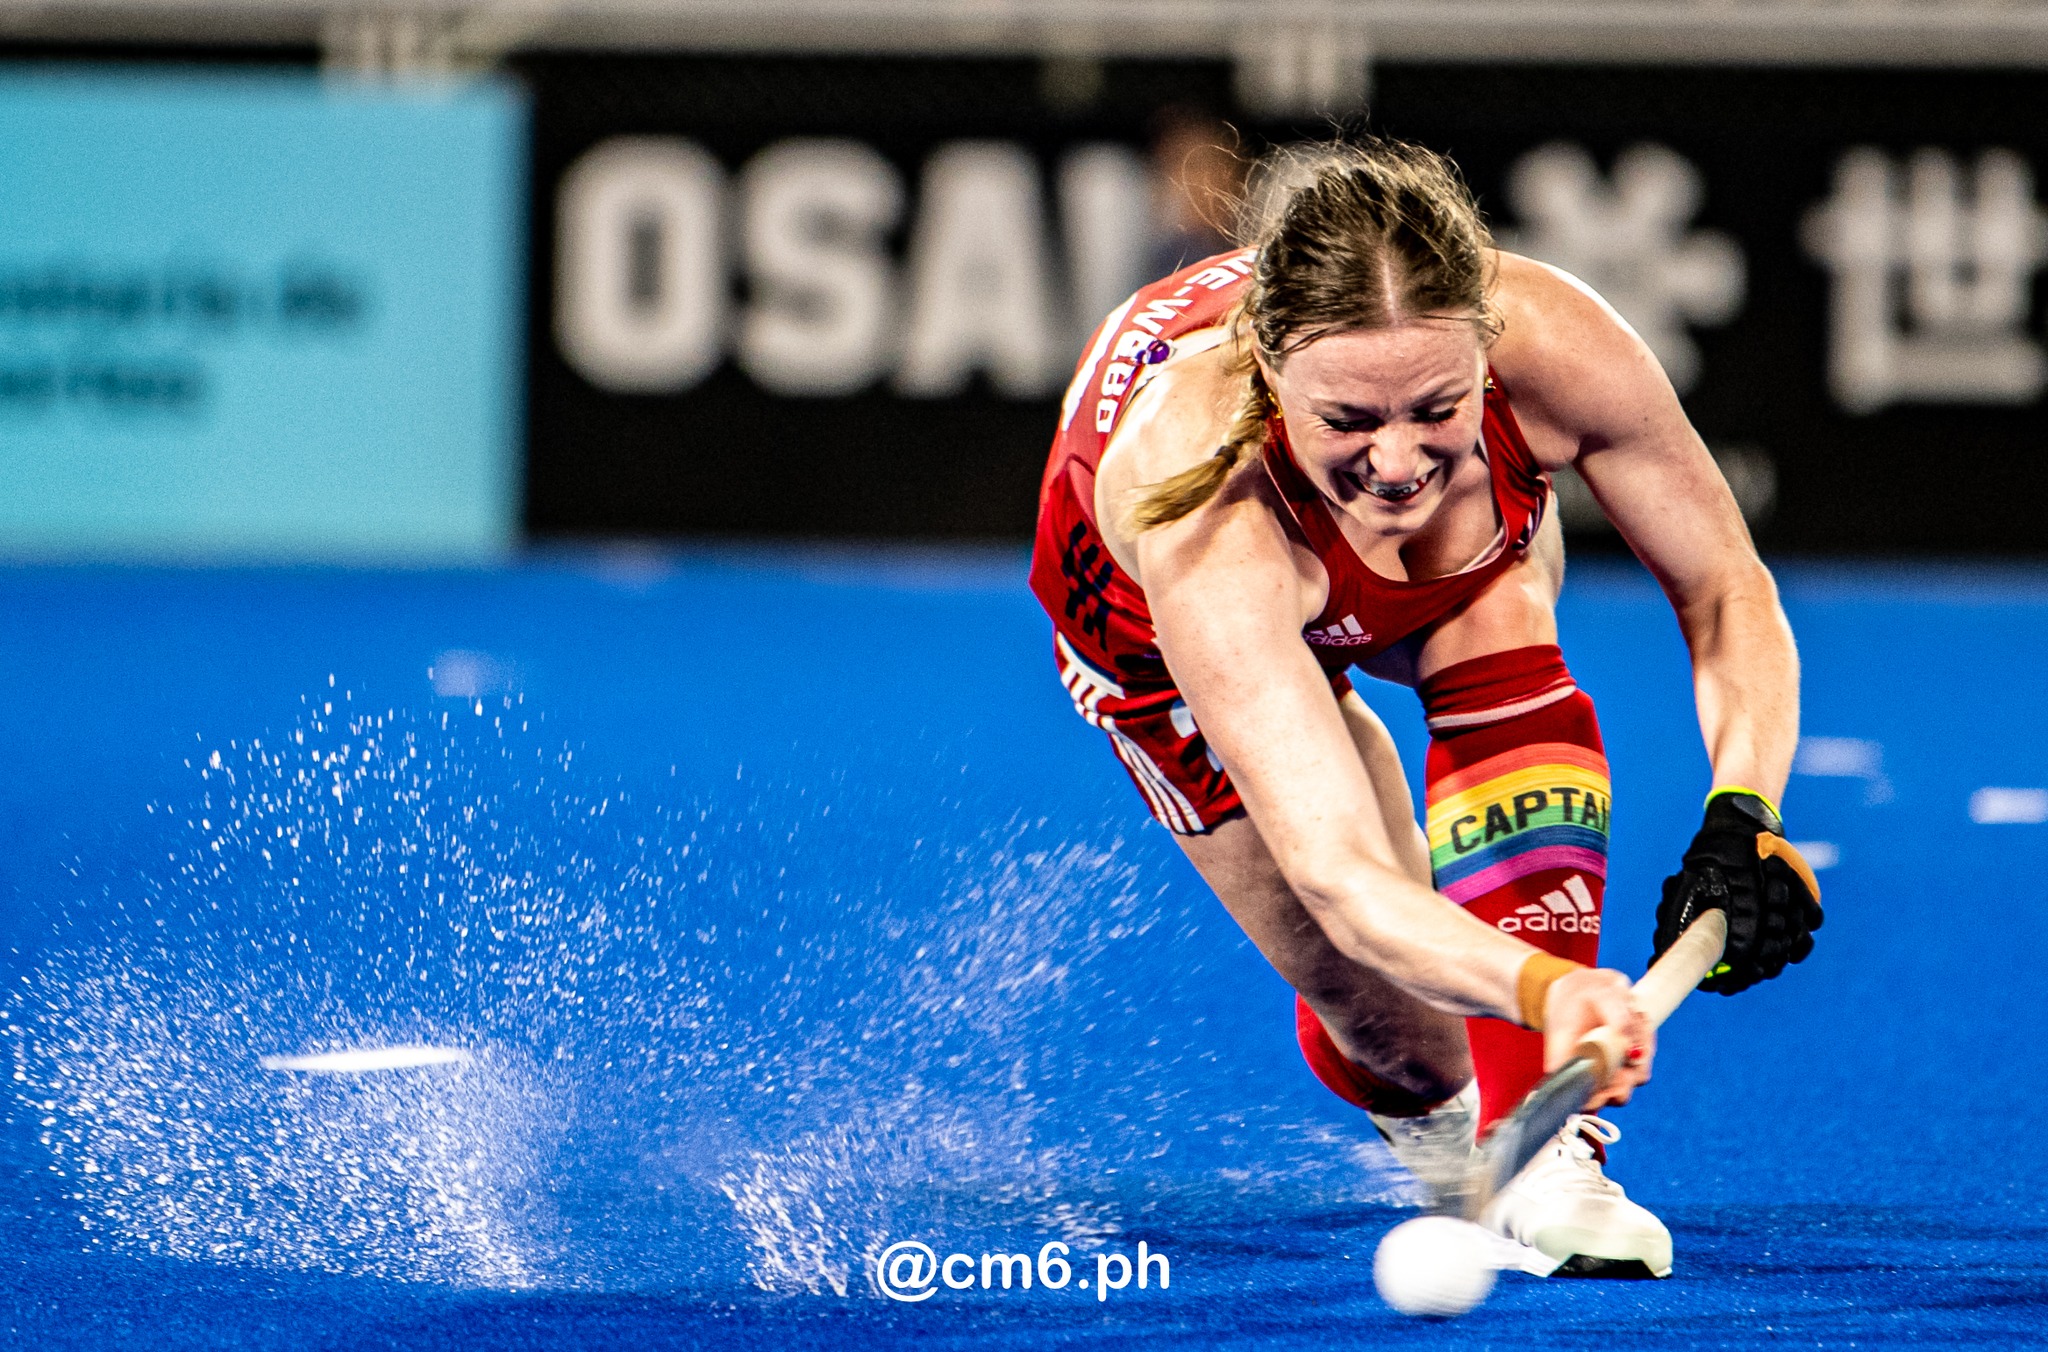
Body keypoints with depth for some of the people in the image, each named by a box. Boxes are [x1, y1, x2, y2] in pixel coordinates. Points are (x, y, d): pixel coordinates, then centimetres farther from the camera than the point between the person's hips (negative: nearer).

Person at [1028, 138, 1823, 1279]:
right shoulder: (1205, 517, -50)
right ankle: (1443, 1135, 29)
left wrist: (1744, 820, -42)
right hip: (1145, 615, -2)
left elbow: (1727, 592, -24)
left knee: (1511, 674, -31)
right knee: (1379, 1000, -8)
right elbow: (1337, 876, -56)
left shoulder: (1550, 343, -41)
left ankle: (1545, 1149, -28)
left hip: (1470, 546, 2)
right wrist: (1545, 991, -74)